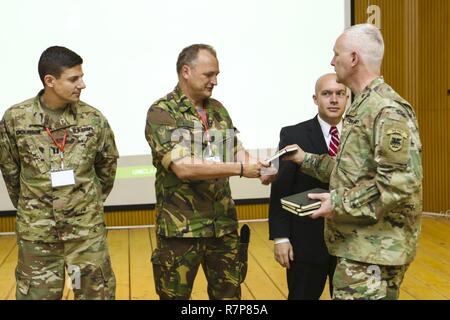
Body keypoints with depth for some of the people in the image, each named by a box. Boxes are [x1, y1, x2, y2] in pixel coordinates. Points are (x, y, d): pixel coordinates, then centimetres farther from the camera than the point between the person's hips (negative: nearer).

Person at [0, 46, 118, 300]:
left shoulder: (93, 118, -5)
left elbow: (108, 164, 10)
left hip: (87, 228, 1)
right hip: (36, 231, 0)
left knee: (96, 293, 10)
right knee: (37, 294, 11)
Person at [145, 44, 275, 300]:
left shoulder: (218, 109, 9)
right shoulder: (161, 113, -11)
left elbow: (237, 151, 9)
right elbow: (183, 167, -22)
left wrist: (257, 167, -14)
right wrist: (240, 169, -24)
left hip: (224, 224, 6)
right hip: (181, 227, -5)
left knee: (229, 293, 14)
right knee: (176, 295, 10)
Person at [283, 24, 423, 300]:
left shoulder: (387, 110, -19)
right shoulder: (363, 106, 13)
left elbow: (402, 182, -25)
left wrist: (340, 204, -20)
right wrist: (306, 160, 15)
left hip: (375, 249, -10)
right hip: (358, 244, 10)